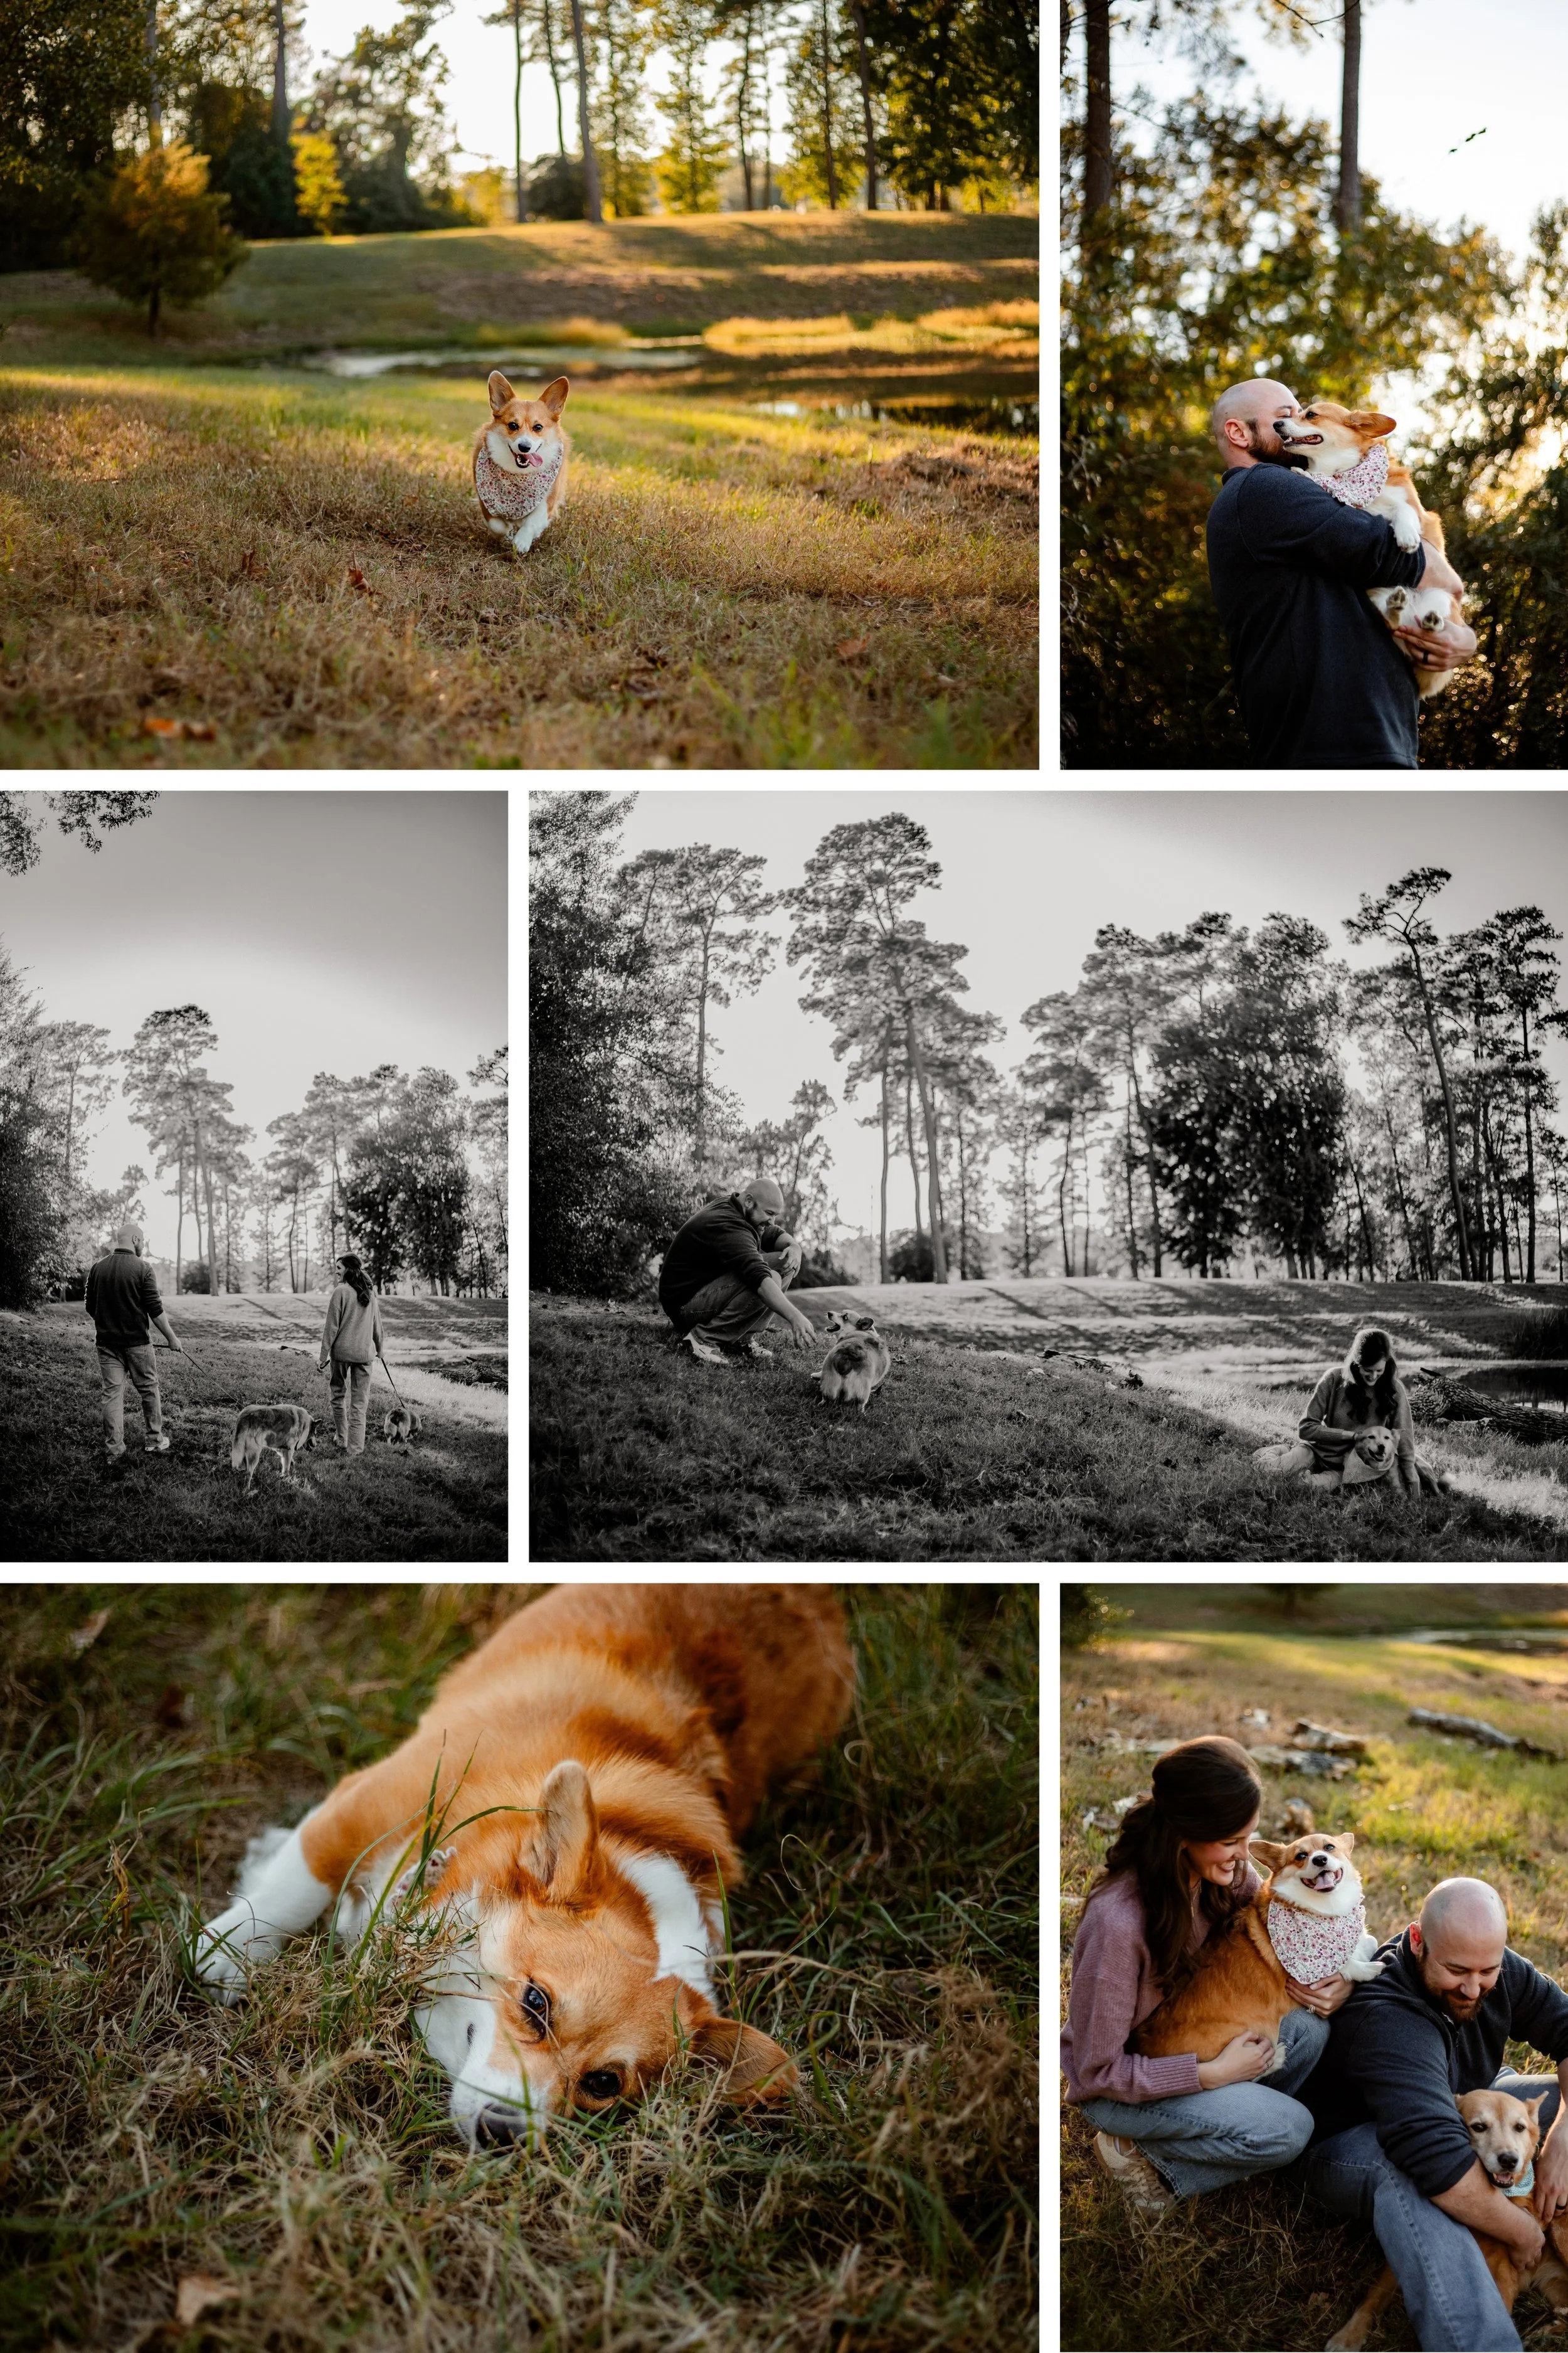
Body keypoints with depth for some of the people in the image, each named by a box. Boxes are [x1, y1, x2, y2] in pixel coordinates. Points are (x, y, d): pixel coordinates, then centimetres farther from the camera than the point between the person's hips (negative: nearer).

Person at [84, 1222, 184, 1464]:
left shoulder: (97, 1269, 3)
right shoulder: (142, 1269, -11)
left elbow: (89, 1307, 10)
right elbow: (155, 1309, -13)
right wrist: (172, 1338, -4)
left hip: (106, 1341, 4)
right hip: (137, 1341, -4)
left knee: (111, 1393, 5)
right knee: (149, 1390, 12)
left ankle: (113, 1450, 4)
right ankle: (155, 1440, 19)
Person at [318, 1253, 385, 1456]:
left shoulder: (341, 1292, -10)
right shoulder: (371, 1295, 6)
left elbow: (331, 1326, -10)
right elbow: (377, 1326, 16)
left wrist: (324, 1355, -6)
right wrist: (379, 1349, 31)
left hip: (341, 1350, -4)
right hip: (365, 1352, 4)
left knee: (339, 1395, 15)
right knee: (360, 1402, 5)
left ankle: (342, 1439, 21)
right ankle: (355, 1447, 4)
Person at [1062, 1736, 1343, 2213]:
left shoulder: (1221, 1870, -16)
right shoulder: (1118, 1922, -35)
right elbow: (1098, 2071, -26)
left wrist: (1337, 1978, -17)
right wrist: (1212, 2073, -25)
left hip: (1187, 2037, 7)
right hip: (1115, 2086, -7)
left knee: (1308, 2027, -17)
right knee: (1289, 2129, -22)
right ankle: (1146, 2157, -2)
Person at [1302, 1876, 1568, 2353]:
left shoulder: (1500, 1972, -13)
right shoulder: (1385, 2020, -36)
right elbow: (1437, 2158, -45)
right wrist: (1522, 2233, -35)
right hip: (1359, 2145, -8)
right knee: (1402, 2166, -42)